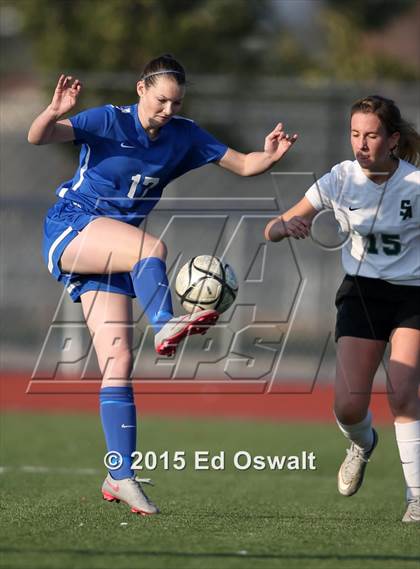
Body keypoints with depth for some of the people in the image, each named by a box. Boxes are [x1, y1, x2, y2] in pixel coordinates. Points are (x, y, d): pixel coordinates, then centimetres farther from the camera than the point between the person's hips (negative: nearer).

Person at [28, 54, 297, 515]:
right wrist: (55, 113, -43)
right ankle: (164, 326, -51)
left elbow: (243, 165, 4)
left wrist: (268, 156, -19)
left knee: (119, 362, -6)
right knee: (151, 247, -33)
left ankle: (121, 475, -8)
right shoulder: (108, 122, -12)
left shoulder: (184, 136, 4)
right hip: (69, 229, -4)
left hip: (109, 253, 5)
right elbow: (37, 137, -21)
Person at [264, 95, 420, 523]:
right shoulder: (340, 180, -10)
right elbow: (271, 231, -9)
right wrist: (287, 225, -32)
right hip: (361, 292, 2)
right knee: (348, 406, -9)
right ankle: (362, 444, 28)